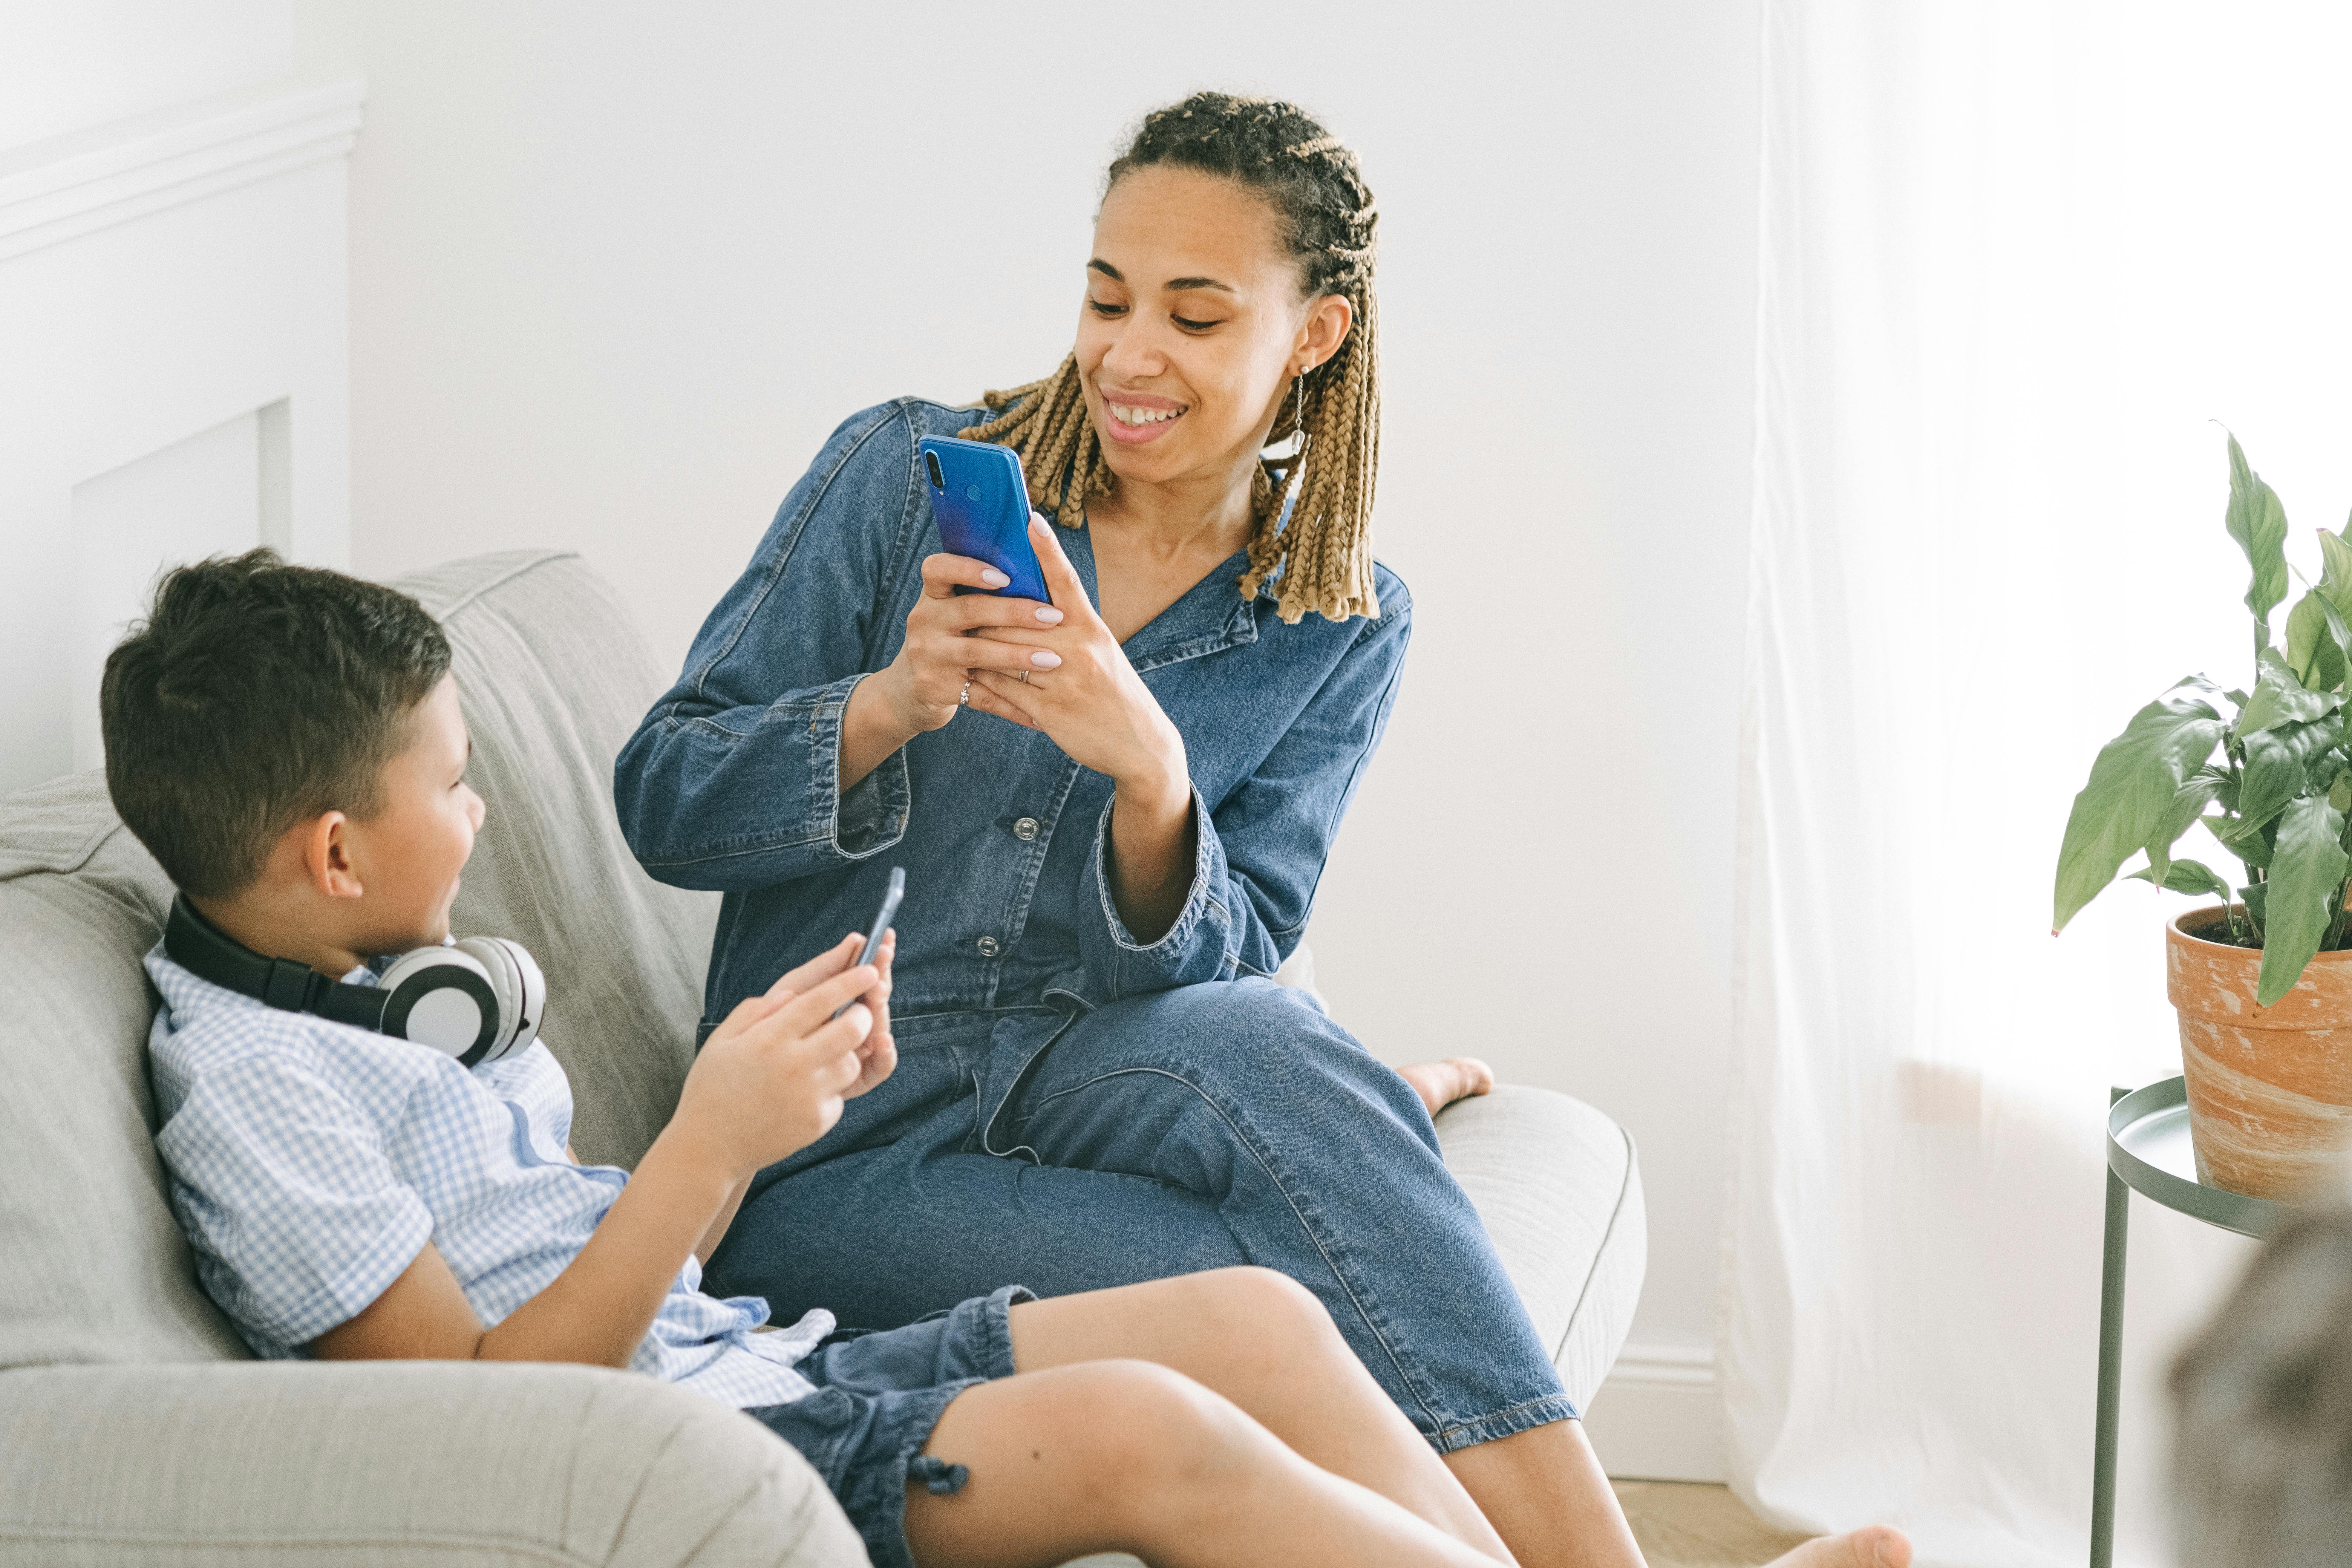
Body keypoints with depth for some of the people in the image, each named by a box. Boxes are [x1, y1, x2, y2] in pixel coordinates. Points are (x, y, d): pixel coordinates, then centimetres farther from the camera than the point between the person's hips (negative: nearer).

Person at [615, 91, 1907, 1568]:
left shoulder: (1346, 629, 4)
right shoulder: (906, 474, -2)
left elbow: (1223, 965, -4)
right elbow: (662, 803, -4)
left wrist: (1151, 772, -25)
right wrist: (891, 707, -23)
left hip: (1089, 1084, 2)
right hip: (837, 1154, -2)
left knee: (1264, 1051, -35)